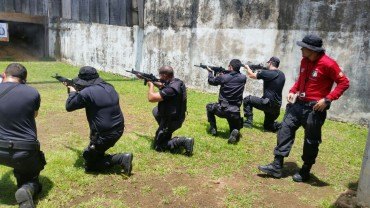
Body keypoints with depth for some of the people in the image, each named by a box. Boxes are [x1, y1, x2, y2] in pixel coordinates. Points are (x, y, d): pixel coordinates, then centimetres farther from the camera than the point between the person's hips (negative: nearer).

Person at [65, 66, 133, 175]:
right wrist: (79, 92, 23)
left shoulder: (87, 92, -18)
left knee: (89, 165, 10)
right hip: (118, 130, 9)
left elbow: (69, 107, -3)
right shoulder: (109, 87, 5)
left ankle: (121, 158, -7)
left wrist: (73, 92, 13)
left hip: (104, 135, -9)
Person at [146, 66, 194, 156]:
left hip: (171, 121, -9)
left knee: (157, 146, 5)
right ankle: (166, 133, 27)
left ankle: (184, 141, -11)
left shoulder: (171, 89, -31)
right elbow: (163, 87, 19)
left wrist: (151, 85, -12)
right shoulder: (177, 81, -2)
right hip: (176, 116, 9)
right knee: (155, 110, 30)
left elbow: (151, 98, -29)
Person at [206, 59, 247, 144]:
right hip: (235, 112, 2)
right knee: (235, 130, 24)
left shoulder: (223, 77, -7)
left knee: (209, 107, 31)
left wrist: (210, 72, 31)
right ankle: (235, 132, -14)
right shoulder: (243, 78, 0)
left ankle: (213, 129, 24)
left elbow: (211, 81, 13)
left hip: (222, 110, -2)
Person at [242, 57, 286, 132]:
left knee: (247, 100, 9)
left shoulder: (268, 73, -14)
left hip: (268, 104, -8)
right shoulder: (281, 74, 8)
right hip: (277, 107, 8)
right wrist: (259, 72, 22)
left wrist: (247, 67, 15)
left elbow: (251, 75, -4)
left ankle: (248, 122, 4)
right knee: (268, 126, 25)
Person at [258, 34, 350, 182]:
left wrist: (327, 99, -21)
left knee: (311, 141, 6)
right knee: (285, 130, 1)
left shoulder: (327, 64, -17)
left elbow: (344, 83, -13)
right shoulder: (305, 61, 6)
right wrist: (293, 91, 7)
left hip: (315, 108, -7)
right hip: (299, 103, 7)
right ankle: (277, 166, 7)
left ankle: (305, 172, 24)